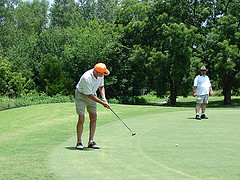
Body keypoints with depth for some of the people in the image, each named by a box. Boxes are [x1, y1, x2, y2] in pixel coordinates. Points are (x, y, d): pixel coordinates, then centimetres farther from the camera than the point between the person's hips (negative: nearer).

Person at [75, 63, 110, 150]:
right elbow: (89, 95, -26)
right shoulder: (86, 78, -34)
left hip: (92, 95, 7)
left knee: (94, 118, -2)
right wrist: (102, 103, -23)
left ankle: (91, 142, 4)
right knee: (81, 119, -13)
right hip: (81, 95, -6)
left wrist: (104, 98, -9)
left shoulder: (100, 75, -12)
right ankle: (79, 142, -1)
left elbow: (101, 86, 7)